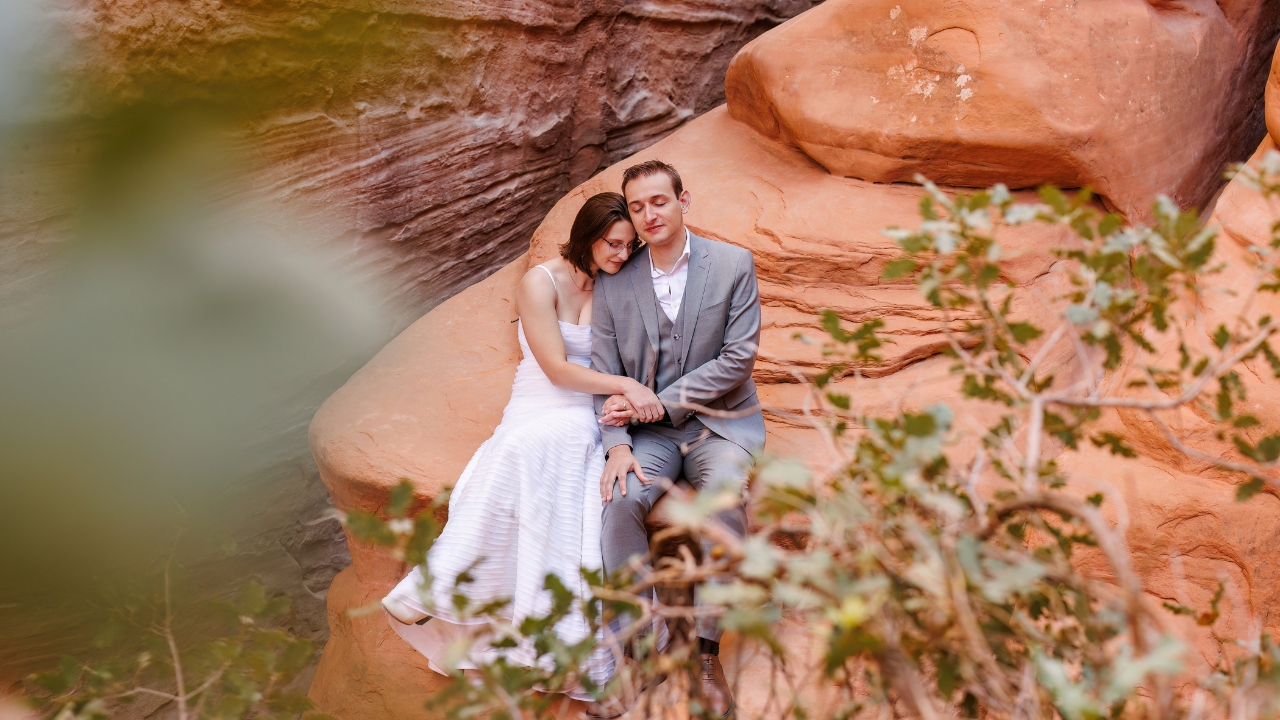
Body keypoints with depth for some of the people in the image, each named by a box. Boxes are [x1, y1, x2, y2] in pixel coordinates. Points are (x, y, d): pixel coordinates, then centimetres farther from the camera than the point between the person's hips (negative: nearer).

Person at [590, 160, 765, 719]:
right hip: (649, 434, 2)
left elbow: (738, 358, -8)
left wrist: (660, 403, -13)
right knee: (621, 503, -28)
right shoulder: (613, 281, 6)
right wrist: (617, 445, -12)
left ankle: (706, 652, -23)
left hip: (720, 421, -2)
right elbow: (605, 371, 4)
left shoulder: (733, 264, -1)